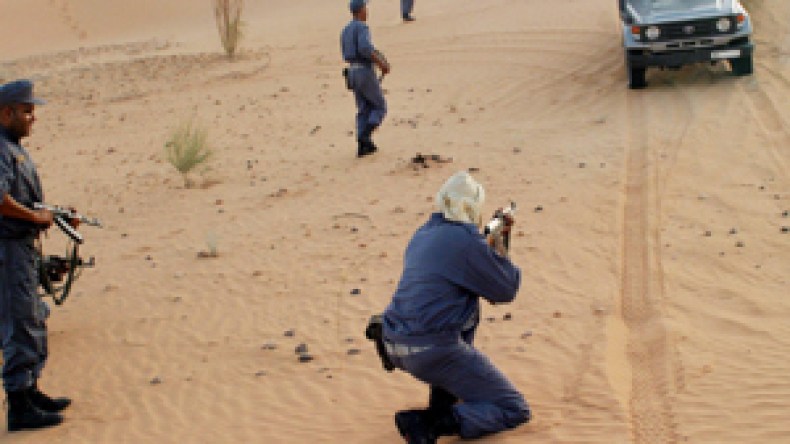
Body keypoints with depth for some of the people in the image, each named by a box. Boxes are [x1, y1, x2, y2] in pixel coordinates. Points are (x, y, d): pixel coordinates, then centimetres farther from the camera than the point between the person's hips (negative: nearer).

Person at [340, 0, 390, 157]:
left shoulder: (346, 30, 16)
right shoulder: (362, 27, -14)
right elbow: (365, 48, -31)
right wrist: (381, 62, -18)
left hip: (353, 73, 8)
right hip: (366, 73, -8)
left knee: (364, 110, 13)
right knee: (380, 107, 5)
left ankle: (363, 145, 6)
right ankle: (365, 136, -12)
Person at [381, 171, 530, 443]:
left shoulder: (423, 235, 14)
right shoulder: (467, 241, -11)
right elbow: (506, 292, -1)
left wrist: (489, 249, 30)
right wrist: (501, 254, 16)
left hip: (394, 345, 8)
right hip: (432, 352, -8)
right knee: (515, 411, 2)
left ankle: (443, 400, 25)